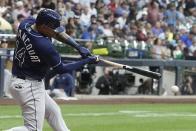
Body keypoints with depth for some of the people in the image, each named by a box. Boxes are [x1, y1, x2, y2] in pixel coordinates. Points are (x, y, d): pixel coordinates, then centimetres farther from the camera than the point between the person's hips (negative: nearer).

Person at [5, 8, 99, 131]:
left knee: (54, 111, 22)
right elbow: (60, 69, -15)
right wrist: (87, 61, -8)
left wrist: (78, 46, -3)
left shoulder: (27, 23, -6)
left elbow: (58, 33, 7)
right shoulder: (44, 45, -29)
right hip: (29, 87, -10)